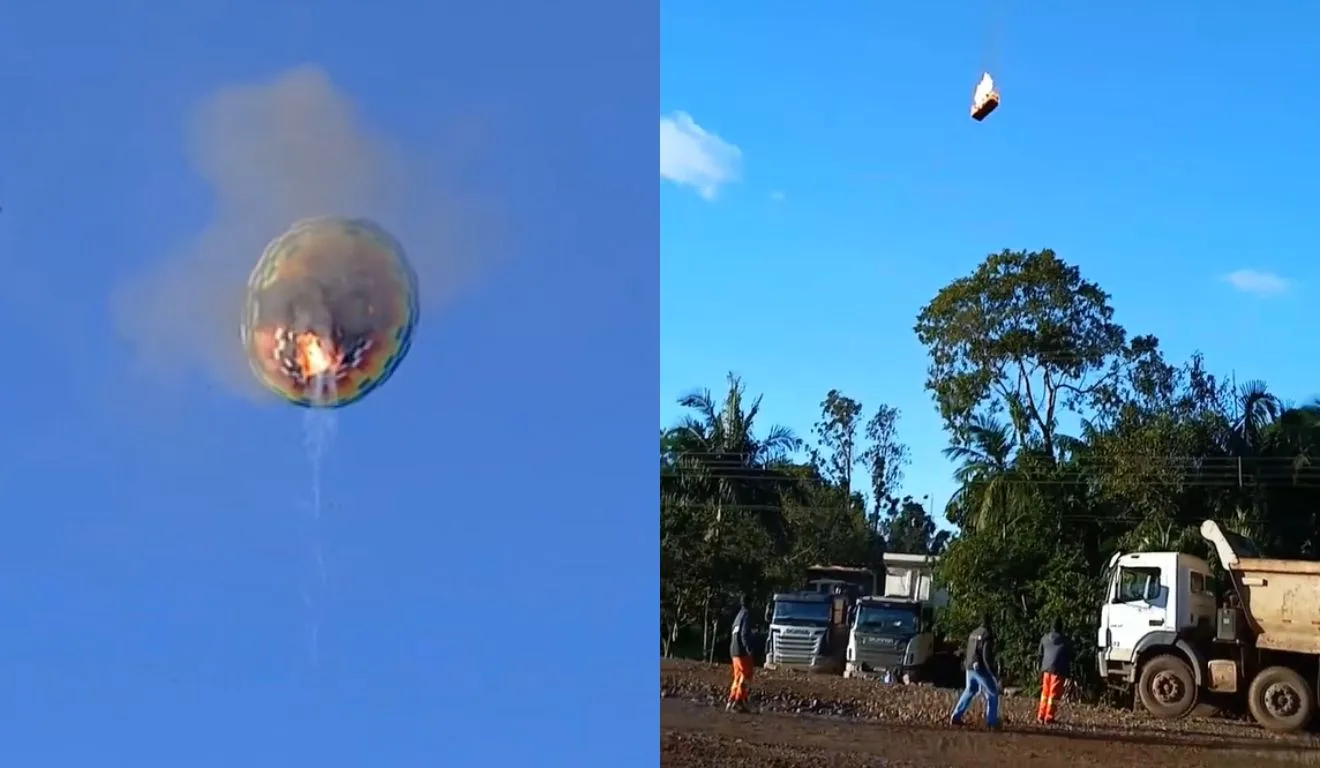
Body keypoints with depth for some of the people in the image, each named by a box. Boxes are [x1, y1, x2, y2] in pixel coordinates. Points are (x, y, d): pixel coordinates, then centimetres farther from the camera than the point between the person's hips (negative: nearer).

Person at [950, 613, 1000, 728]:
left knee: (969, 691, 21)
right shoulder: (987, 634, -13)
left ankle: (955, 717, 18)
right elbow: (987, 655, -21)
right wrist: (992, 672, -20)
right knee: (993, 693, 5)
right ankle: (992, 721, 4)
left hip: (970, 668, 8)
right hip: (981, 668, -8)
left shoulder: (973, 633, 11)